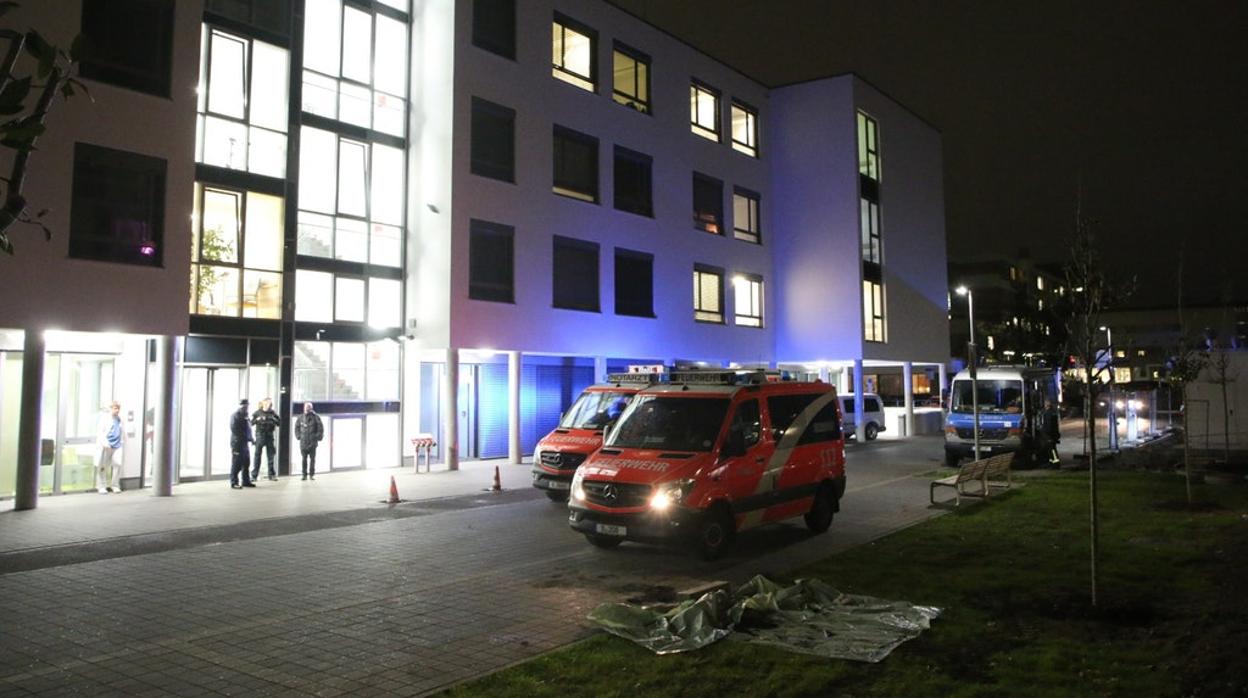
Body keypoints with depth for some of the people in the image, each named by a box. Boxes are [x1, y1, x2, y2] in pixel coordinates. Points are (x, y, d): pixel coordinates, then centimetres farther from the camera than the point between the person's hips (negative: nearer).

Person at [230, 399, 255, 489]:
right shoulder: (235, 416, -8)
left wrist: (250, 438, 9)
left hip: (244, 443, 9)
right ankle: (234, 482, -3)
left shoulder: (244, 416, 19)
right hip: (237, 444, -9)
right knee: (236, 464, -7)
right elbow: (234, 430, -16)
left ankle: (246, 481, 20)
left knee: (246, 464, 13)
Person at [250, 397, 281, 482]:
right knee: (257, 456, -3)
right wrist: (258, 419, -19)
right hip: (260, 436, -2)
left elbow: (279, 422, 6)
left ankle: (272, 474, 13)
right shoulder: (257, 413, 2)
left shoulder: (272, 413, 7)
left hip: (269, 436, 2)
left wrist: (274, 420, -13)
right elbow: (251, 422, -2)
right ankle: (254, 475, 0)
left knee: (271, 456, 6)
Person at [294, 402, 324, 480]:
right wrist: (298, 436, 9)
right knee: (304, 459, 2)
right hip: (303, 442, 2)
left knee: (312, 458, 0)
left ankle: (312, 474, 5)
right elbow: (297, 427, 19)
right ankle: (305, 475, 6)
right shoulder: (301, 417, 8)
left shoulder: (315, 417, -1)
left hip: (312, 442, -2)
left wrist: (318, 437, -5)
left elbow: (320, 428, 1)